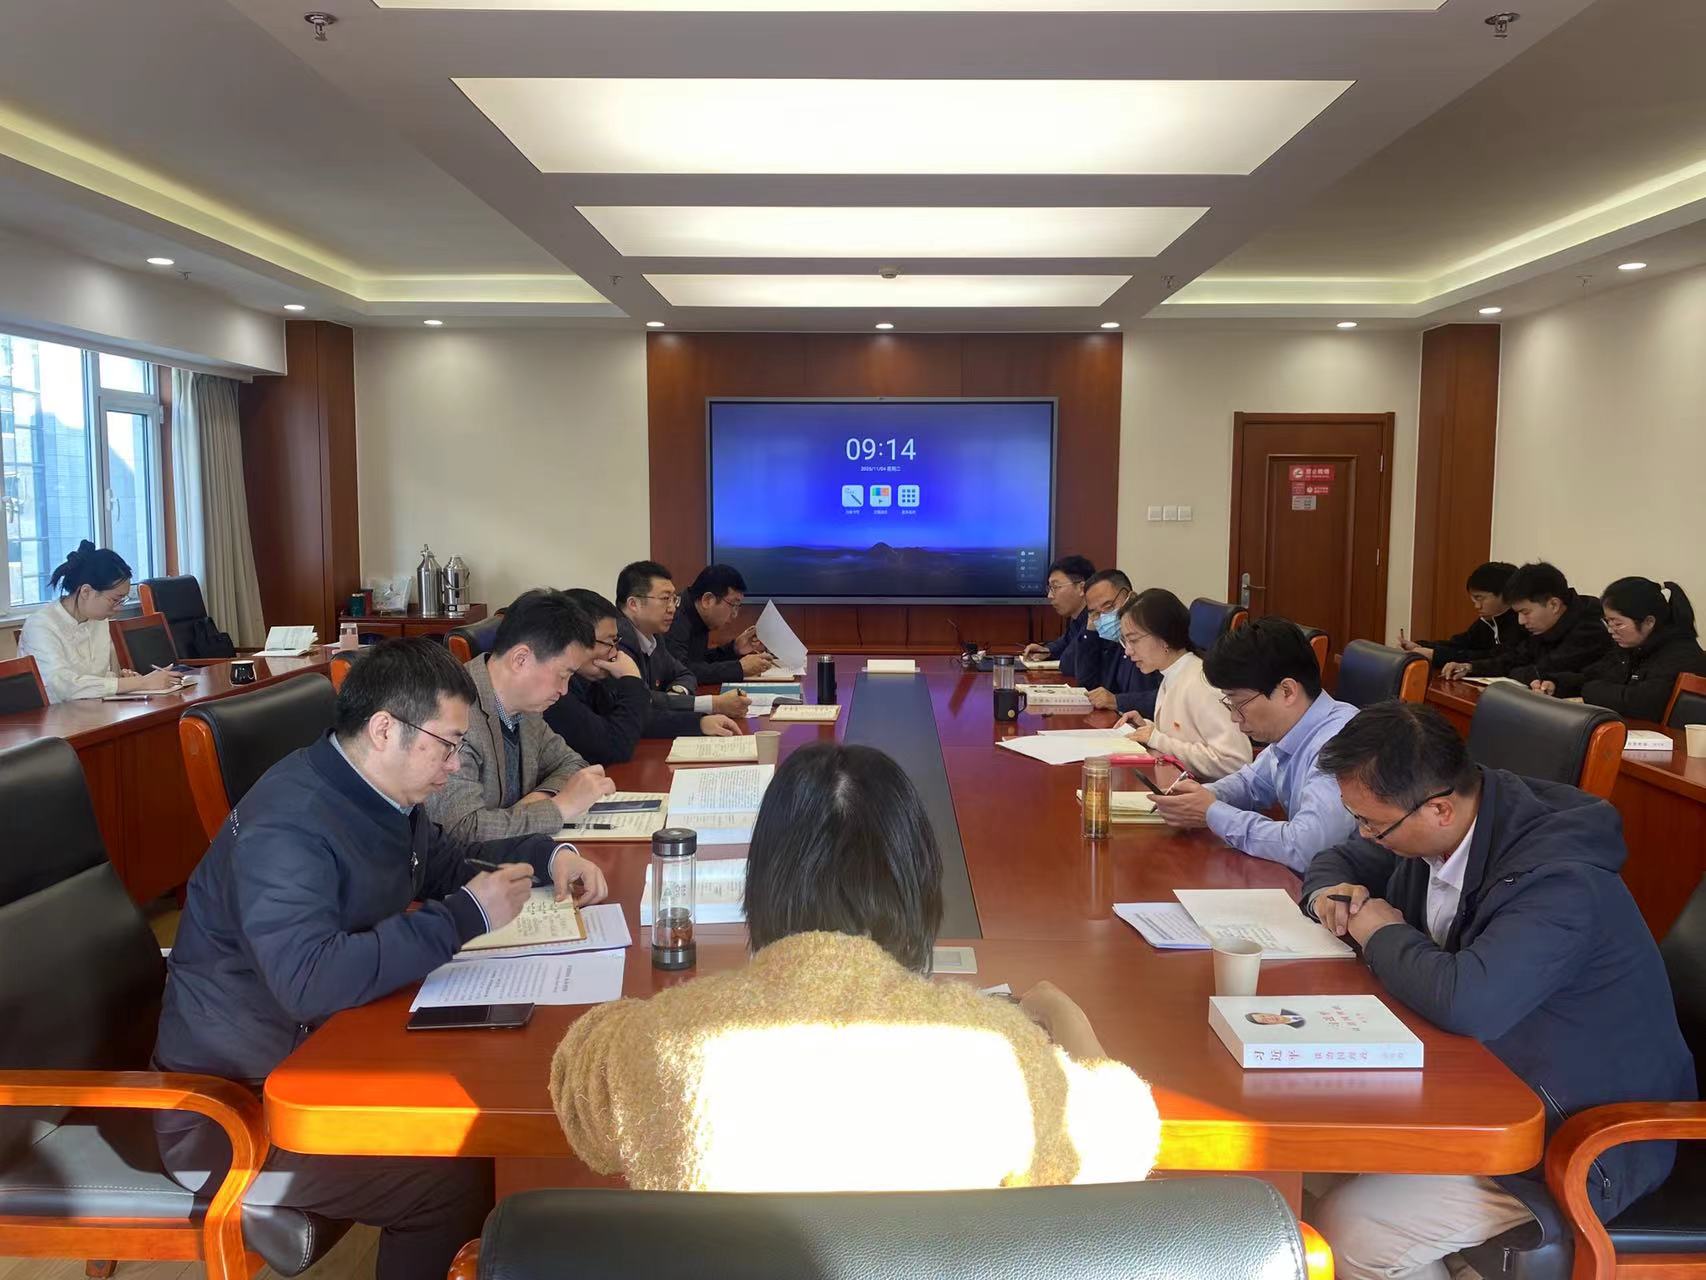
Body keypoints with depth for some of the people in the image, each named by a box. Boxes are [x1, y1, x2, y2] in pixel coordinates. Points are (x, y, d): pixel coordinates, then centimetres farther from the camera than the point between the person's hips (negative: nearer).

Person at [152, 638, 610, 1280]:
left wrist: (549, 854, 3)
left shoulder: (378, 793, 1)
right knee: (455, 1175, -16)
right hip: (230, 1108, -9)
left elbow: (446, 860, 19)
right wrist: (467, 916, -31)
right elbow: (309, 979, -39)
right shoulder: (289, 821, -27)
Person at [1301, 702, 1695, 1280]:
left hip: (1578, 1141, -8)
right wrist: (1329, 893, -9)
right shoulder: (1434, 828, -3)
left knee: (1350, 1228, -22)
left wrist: (1381, 934, -24)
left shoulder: (1558, 881, -30)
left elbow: (1467, 1003, -44)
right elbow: (1339, 858, 17)